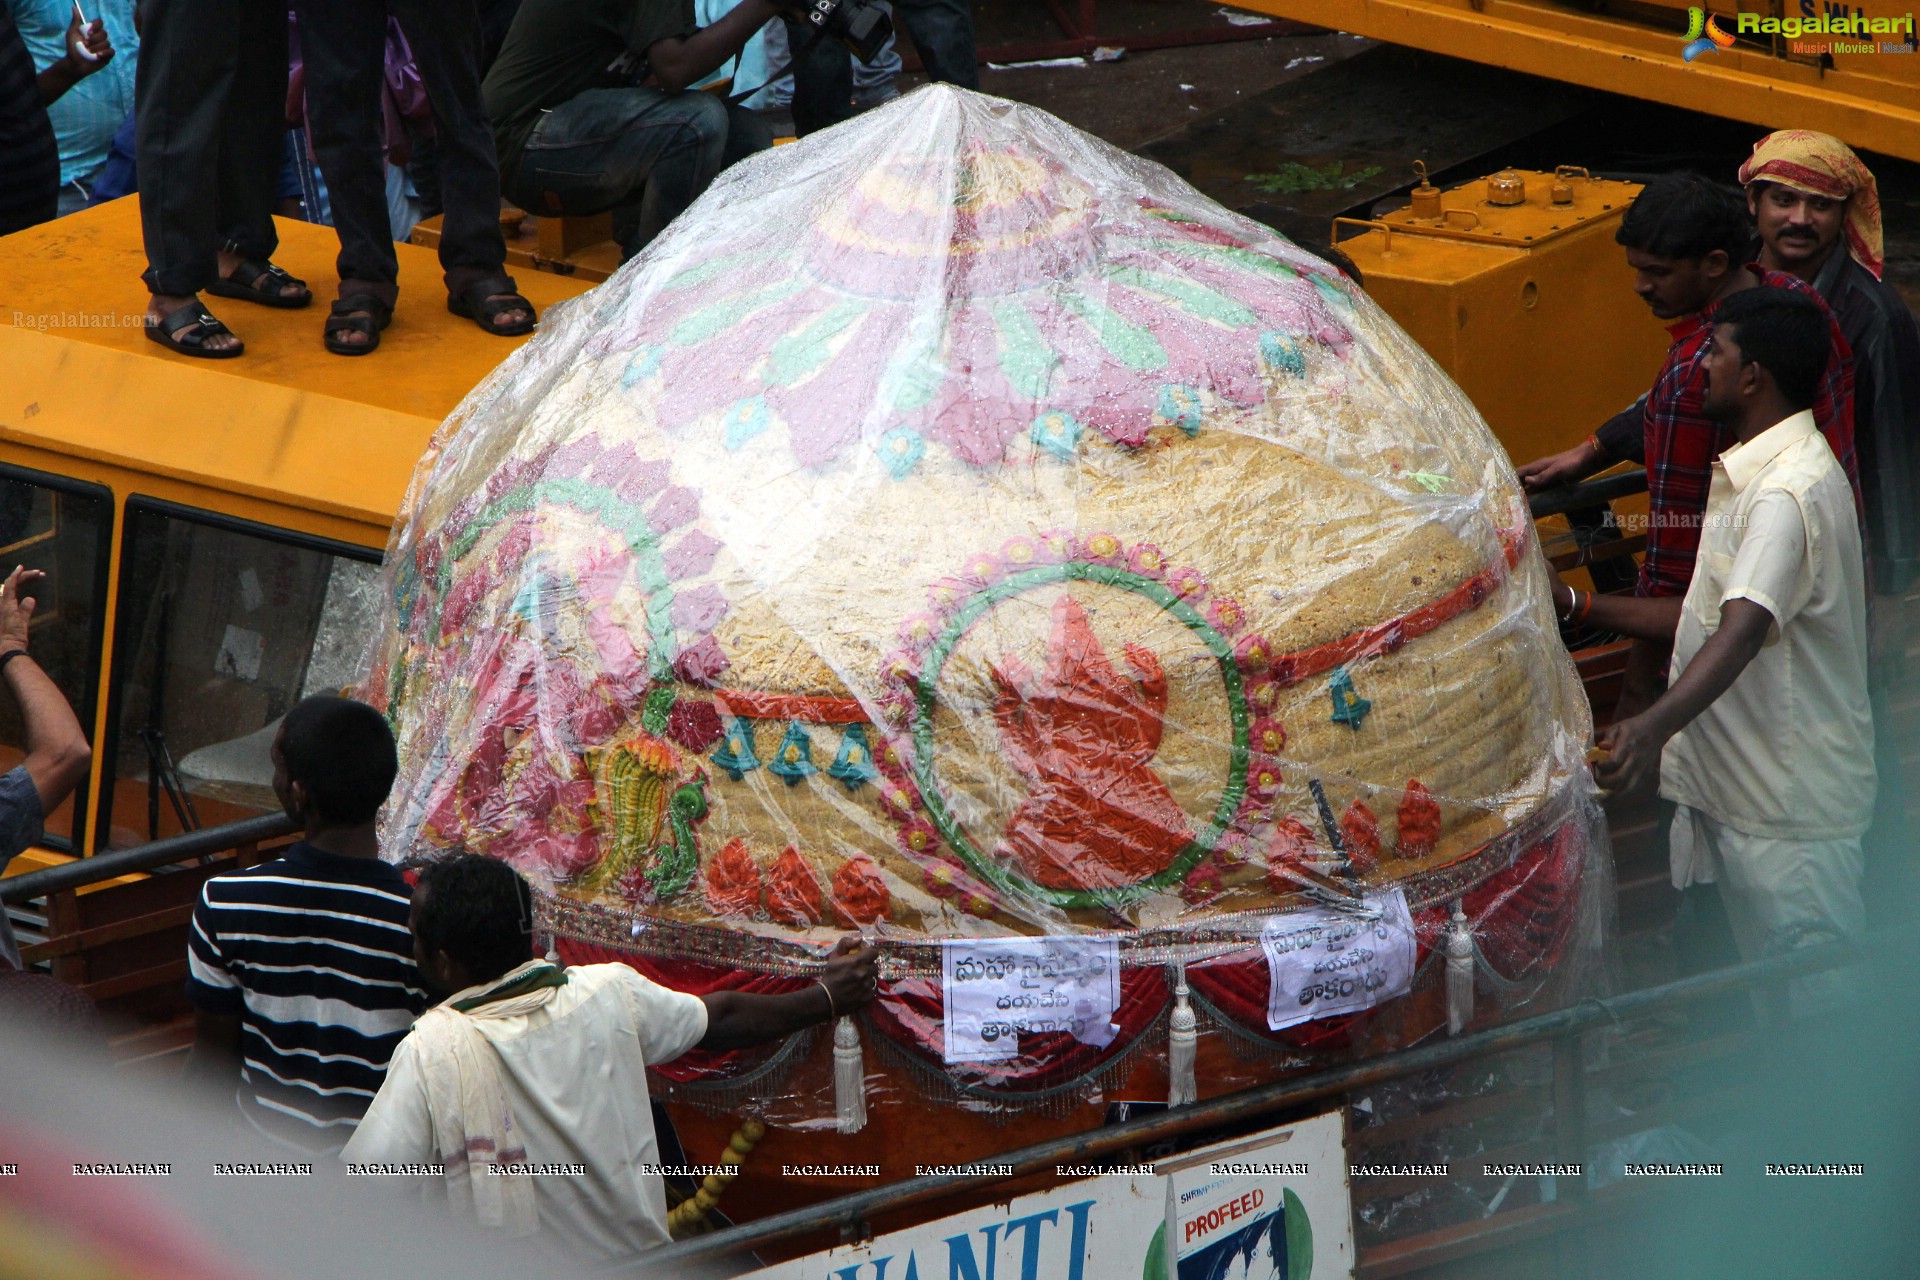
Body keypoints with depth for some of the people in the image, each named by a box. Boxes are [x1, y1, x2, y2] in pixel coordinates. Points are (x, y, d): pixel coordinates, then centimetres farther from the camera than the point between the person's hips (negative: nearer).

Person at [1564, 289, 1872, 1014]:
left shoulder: (1790, 493, -22)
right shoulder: (1749, 476, 14)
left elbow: (1743, 630, -37)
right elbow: (1710, 616, 22)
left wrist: (1654, 727, -51)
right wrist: (1576, 605, 17)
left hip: (1791, 807, -10)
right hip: (1733, 787, 11)